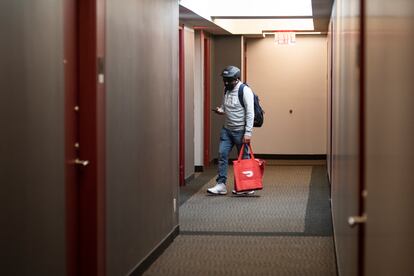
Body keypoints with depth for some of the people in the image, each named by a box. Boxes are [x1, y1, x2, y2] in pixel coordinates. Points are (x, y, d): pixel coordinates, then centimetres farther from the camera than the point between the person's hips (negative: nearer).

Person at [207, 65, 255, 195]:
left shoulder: (245, 91, -14)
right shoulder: (226, 91, 10)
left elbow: (250, 113, -17)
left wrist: (248, 132, -21)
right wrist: (220, 110, -3)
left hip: (240, 131, -7)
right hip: (227, 129, 7)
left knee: (244, 158, 2)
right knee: (222, 154, -1)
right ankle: (221, 184, 2)